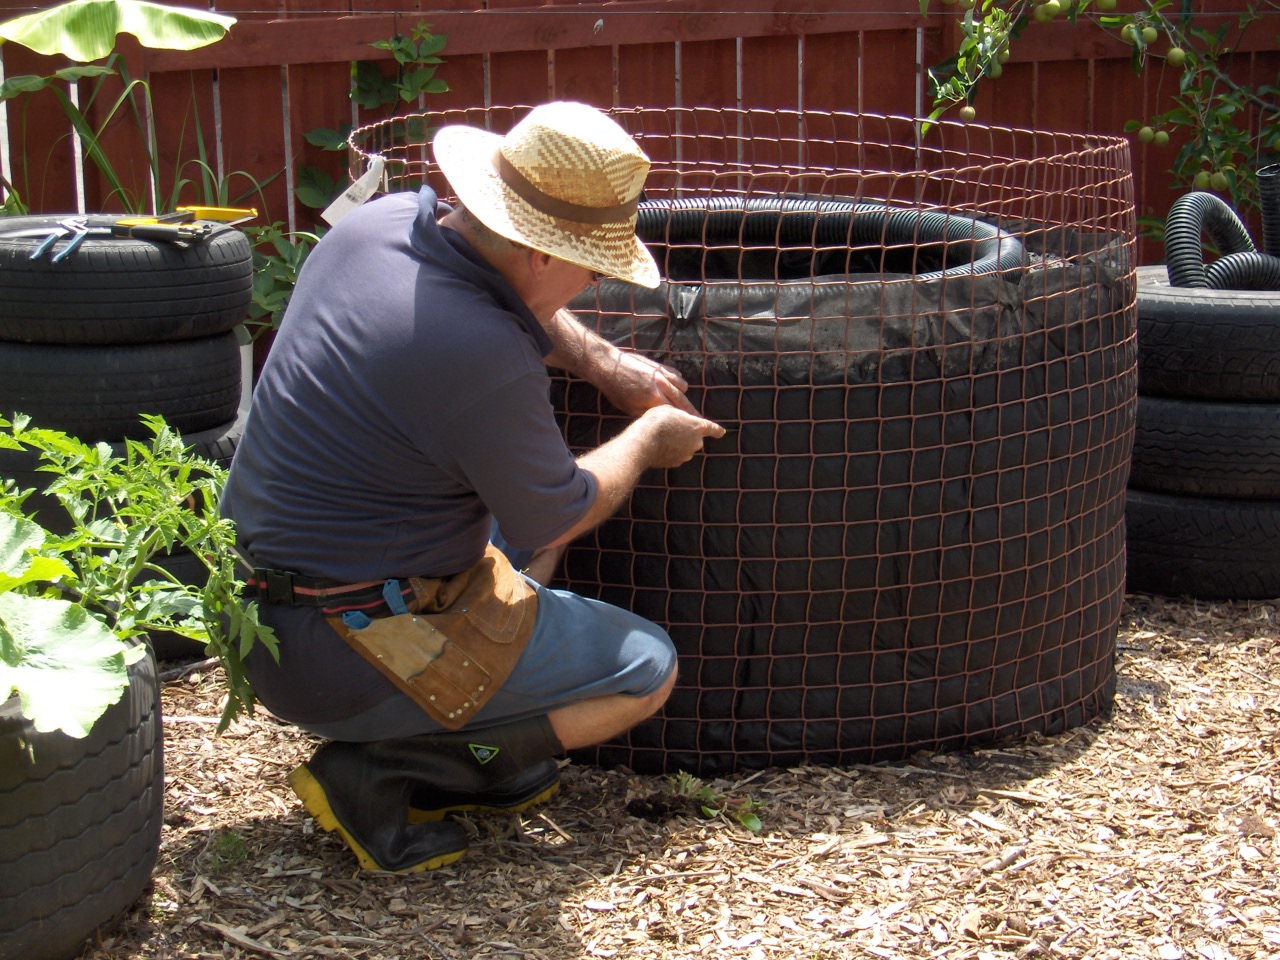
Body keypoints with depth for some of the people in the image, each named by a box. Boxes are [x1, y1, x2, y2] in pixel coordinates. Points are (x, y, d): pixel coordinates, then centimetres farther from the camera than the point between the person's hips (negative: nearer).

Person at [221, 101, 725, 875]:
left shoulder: (386, 220, -3)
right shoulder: (479, 356, -28)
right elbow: (556, 519, -10)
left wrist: (608, 364, 16)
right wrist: (648, 441, 8)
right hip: (341, 657, -9)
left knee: (523, 503, 26)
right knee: (647, 670, 4)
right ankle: (381, 768, -2)